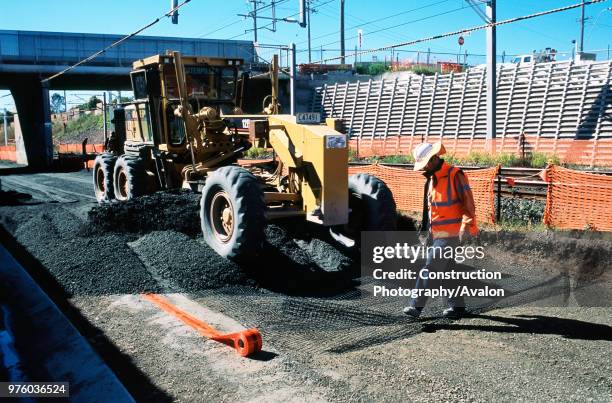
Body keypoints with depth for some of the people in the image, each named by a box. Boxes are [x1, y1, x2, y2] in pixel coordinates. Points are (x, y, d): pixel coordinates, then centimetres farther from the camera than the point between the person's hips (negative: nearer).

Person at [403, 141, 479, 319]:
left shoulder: (455, 175, -12)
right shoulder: (431, 180, 13)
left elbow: (467, 202, -17)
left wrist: (466, 226, -24)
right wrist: (424, 231, 22)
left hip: (450, 234, -8)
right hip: (436, 234, 8)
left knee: (430, 269, -10)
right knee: (446, 270, 14)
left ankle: (416, 306, -6)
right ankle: (457, 306, 25)